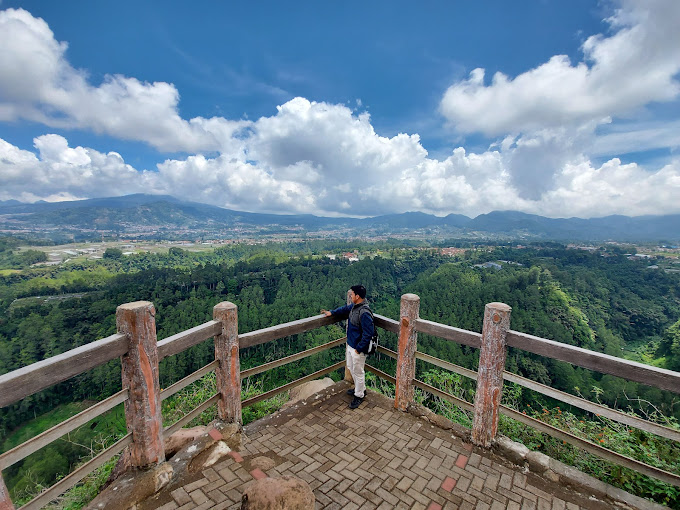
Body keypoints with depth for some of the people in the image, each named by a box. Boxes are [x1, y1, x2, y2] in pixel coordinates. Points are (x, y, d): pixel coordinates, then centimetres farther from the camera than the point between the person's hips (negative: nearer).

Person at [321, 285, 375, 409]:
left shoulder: (364, 313, -30)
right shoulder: (354, 306, -1)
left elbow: (368, 334, -28)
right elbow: (345, 309, 23)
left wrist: (359, 349, -22)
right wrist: (332, 312, 18)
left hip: (358, 349, -10)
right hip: (350, 345, 10)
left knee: (358, 372, 9)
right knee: (351, 368, 26)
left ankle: (359, 396, 30)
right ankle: (361, 389, 46)